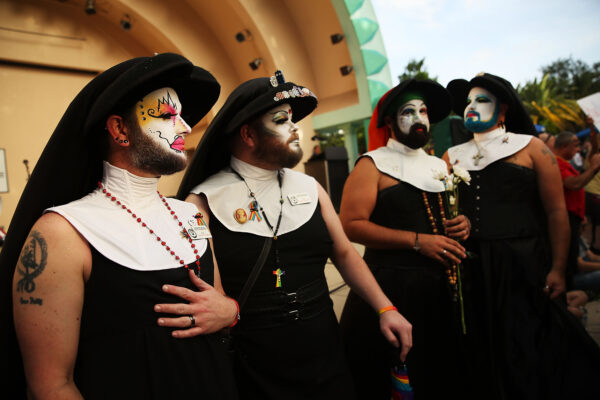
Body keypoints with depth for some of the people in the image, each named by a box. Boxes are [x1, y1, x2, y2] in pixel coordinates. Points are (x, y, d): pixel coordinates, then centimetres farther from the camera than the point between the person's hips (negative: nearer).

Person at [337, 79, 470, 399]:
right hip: (392, 287, -6)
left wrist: (462, 225, 2)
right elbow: (351, 224, -17)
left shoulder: (439, 165, 14)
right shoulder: (372, 165, -6)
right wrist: (418, 241, -20)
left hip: (442, 287, 6)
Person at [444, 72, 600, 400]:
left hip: (523, 266, -2)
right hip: (472, 268, 3)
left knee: (531, 352, 7)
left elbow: (556, 212, -3)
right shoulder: (452, 157, 9)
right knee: (486, 354, 14)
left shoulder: (530, 148, 2)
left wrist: (558, 269, -8)